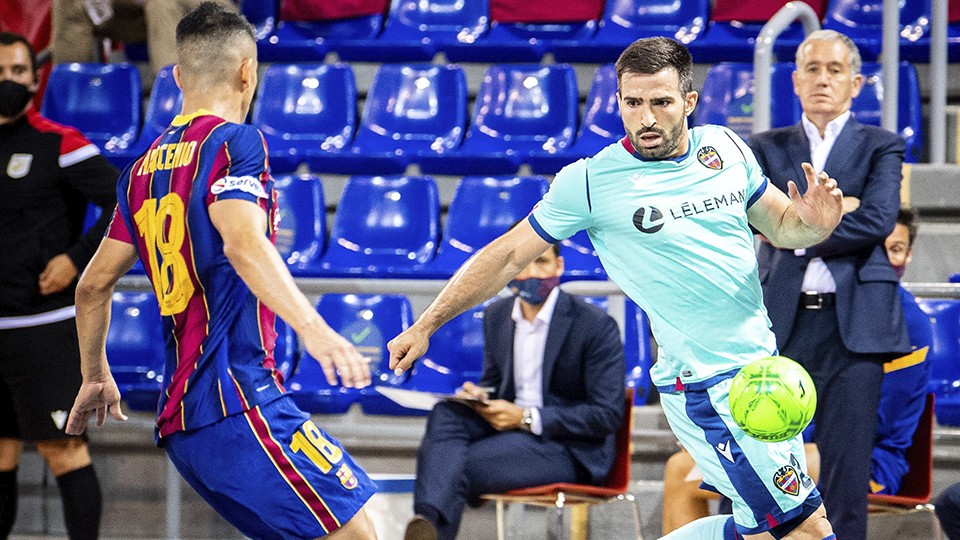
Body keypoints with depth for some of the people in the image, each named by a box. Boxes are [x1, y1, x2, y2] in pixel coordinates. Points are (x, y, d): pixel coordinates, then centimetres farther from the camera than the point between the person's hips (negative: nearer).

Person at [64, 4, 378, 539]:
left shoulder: (144, 168, 18)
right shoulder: (235, 142, -4)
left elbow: (93, 285, 25)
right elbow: (243, 242, -23)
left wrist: (96, 379, 39)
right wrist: (314, 328, -35)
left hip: (180, 421, 8)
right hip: (239, 397, -8)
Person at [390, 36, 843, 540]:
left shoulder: (726, 147, 2)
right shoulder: (591, 181, -11)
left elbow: (780, 226, 15)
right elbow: (508, 255, -3)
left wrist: (813, 224, -8)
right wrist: (425, 326, -3)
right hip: (708, 390, -7)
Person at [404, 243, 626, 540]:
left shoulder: (597, 326, -9)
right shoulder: (497, 316, 11)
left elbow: (608, 415, -12)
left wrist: (527, 418, -19)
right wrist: (478, 395, -4)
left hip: (571, 449, -6)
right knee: (445, 414, -27)